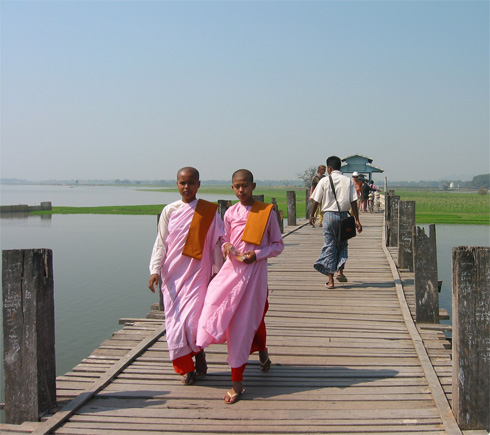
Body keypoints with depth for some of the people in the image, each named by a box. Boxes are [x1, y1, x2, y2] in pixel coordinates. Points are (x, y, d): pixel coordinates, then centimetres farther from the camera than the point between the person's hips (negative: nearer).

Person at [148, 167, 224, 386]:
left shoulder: (209, 211, 0)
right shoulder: (169, 211, 4)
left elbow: (216, 244, 4)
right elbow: (161, 243, 3)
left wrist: (217, 271, 3)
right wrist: (155, 270, -7)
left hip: (199, 274, -2)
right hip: (173, 275, 2)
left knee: (192, 321, -13)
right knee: (175, 323, 4)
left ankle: (199, 352, 19)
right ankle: (185, 368, 21)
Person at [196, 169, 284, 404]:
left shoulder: (267, 212, -4)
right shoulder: (230, 213, 6)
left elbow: (278, 245, 1)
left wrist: (257, 254, -14)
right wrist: (226, 248, -7)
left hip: (254, 270, -3)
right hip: (232, 268, 4)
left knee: (244, 322, -1)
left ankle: (237, 382, 11)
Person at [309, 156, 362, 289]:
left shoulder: (324, 181, -2)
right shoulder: (348, 181, 1)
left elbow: (316, 200, 1)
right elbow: (353, 202, -2)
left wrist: (312, 215, 16)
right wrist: (357, 220, 1)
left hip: (328, 215, -1)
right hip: (343, 215, 1)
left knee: (329, 245, 4)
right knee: (342, 244, 19)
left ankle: (330, 280, 4)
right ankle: (339, 270, 3)